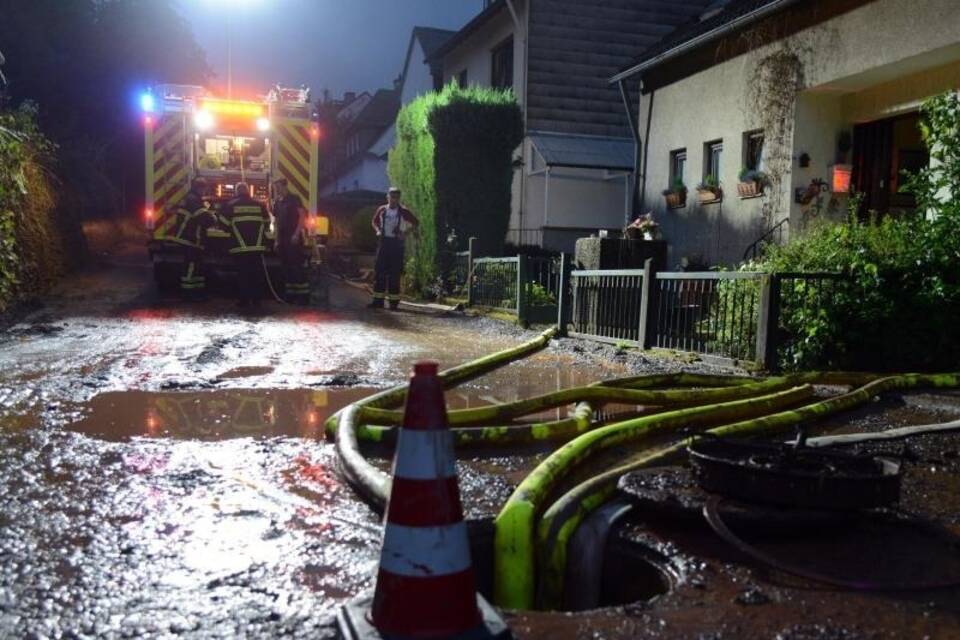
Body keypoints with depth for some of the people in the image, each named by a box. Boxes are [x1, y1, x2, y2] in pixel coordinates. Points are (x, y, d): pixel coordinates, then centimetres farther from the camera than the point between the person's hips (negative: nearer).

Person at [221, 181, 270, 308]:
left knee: (242, 273, 3)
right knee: (257, 273, 7)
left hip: (239, 247, -2)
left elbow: (224, 223, 2)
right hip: (257, 246, 2)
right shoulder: (259, 205, 8)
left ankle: (243, 299, 2)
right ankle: (256, 299, 9)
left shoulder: (230, 205, 0)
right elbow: (267, 223, 13)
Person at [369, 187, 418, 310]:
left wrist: (405, 233, -9)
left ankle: (394, 300, 3)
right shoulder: (382, 210, 6)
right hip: (384, 241, 3)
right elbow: (375, 221, 22)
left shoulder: (404, 212, -3)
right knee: (379, 271, 0)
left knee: (394, 272, -3)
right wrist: (377, 230, 2)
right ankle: (378, 300, 5)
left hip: (397, 243, -3)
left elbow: (416, 223, 3)